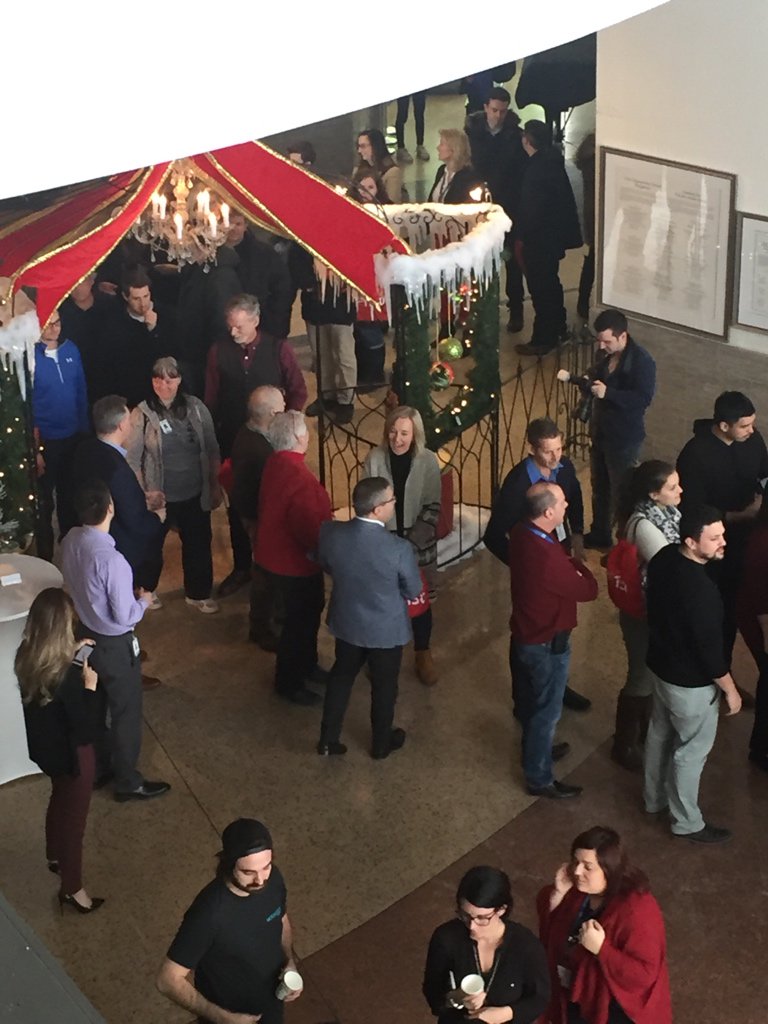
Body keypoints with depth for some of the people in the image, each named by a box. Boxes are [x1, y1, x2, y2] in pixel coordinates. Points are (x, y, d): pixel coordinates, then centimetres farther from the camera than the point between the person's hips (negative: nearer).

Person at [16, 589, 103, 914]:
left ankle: (55, 857, 57)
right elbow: (86, 728, -27)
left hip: (43, 748, 8)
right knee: (73, 816, 14)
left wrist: (71, 654, 4)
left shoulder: (26, 657, -13)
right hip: (70, 753, -8)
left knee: (60, 799, 33)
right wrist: (89, 686, -20)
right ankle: (72, 888, 33)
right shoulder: (66, 675, -36)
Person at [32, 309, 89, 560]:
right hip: (45, 440, -5)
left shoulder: (70, 350, -3)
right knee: (44, 501, 10)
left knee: (70, 495, 21)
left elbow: (81, 392, 6)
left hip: (74, 436, 5)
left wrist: (85, 430, 6)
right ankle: (45, 557, 25)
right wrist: (34, 448, -13)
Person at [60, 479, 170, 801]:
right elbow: (125, 617, -27)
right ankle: (128, 782, 29)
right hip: (114, 645, -7)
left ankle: (99, 767, 45)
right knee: (126, 713, 13)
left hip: (85, 636, 7)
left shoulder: (70, 541, -10)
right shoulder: (111, 559, -34)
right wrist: (143, 601, -7)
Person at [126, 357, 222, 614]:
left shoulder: (195, 408, -4)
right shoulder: (142, 415, -12)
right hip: (160, 497, -2)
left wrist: (215, 486, 4)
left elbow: (212, 450, 3)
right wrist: (144, 493, -13)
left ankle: (198, 593, 33)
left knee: (199, 544, 13)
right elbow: (131, 459, -9)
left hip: (195, 495, 2)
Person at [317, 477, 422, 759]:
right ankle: (381, 744, 41)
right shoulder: (399, 548, -32)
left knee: (341, 675, 27)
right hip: (386, 629, -3)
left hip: (346, 622, 3)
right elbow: (414, 591, -15)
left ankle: (328, 739, 38)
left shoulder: (330, 533, -21)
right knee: (384, 685, 20)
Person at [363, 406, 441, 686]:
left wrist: (411, 542, -15)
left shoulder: (428, 461, -11)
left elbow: (432, 508, -8)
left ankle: (423, 655, 32)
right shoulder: (375, 458, -12)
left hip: (418, 544, 0)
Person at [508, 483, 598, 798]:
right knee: (546, 712, 11)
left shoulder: (520, 533, -10)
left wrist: (566, 563, -6)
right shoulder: (548, 559, -37)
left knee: (530, 703, 28)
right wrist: (577, 565, -3)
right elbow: (588, 590, -20)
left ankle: (535, 750, 51)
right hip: (547, 645, -8)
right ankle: (539, 779, 27)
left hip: (524, 634, 8)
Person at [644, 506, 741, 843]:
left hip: (662, 665, 8)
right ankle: (687, 823, 29)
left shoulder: (663, 558, -10)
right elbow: (709, 647, -26)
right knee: (692, 751, 12)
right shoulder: (700, 590, -36)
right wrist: (730, 689, -12)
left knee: (660, 733, 26)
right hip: (691, 682, -8)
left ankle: (655, 798, 47)